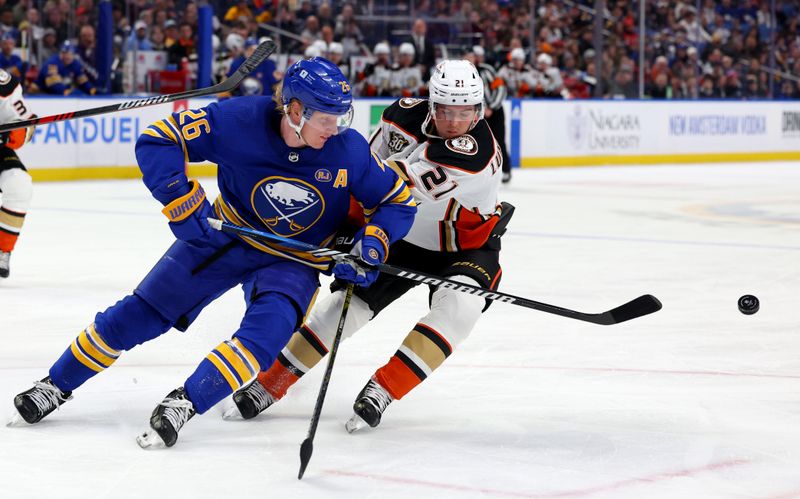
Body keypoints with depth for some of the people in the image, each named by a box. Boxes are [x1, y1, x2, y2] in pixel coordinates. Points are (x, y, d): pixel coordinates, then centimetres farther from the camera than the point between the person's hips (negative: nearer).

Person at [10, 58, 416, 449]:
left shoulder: (349, 150, -21)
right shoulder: (240, 120, -26)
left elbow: (399, 201, -7)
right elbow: (158, 141, -20)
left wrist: (371, 247, -23)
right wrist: (183, 202, -29)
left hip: (293, 260, 0)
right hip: (227, 237, 0)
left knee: (266, 330, -29)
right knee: (142, 313, 2)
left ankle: (185, 402, -19)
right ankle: (57, 385, 18)